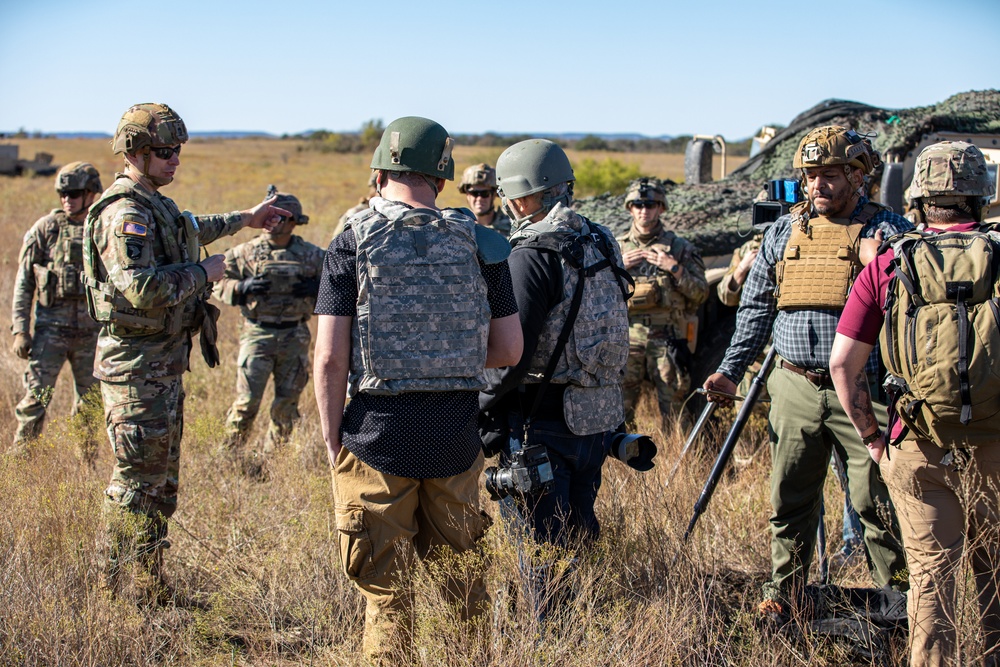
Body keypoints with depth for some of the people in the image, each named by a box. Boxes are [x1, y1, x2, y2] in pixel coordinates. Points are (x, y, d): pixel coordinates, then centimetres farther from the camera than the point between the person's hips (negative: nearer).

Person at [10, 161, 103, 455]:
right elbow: (23, 283, 1)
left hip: (92, 330, 2)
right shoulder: (44, 229, -2)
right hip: (51, 328, -2)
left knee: (89, 404, 9)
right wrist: (20, 330, -6)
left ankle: (86, 461, 22)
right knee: (35, 397, -7)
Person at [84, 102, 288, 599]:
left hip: (163, 364, 11)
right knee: (137, 486, -3)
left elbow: (190, 230, 37)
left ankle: (149, 590, 26)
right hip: (139, 366, -11)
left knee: (160, 483, 17)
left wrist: (244, 220, 40)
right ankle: (129, 594, 6)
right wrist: (204, 272, -18)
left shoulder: (152, 205, 14)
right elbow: (142, 287, -31)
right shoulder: (127, 213, -19)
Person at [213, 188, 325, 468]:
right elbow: (220, 282, 3)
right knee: (247, 400, -6)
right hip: (257, 335, -2)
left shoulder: (312, 256, 3)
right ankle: (231, 452, 12)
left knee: (287, 403, 7)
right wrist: (242, 288, -17)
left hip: (294, 337, 2)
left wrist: (317, 288, -10)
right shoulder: (246, 252, 0)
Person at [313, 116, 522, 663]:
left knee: (385, 587, 9)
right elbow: (509, 350, 4)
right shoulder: (479, 245, 1)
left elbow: (329, 360, -10)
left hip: (377, 433, -2)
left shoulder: (352, 244, -6)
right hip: (456, 434, 3)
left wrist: (333, 442, 0)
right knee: (461, 574, 19)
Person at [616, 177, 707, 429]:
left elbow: (702, 293, 1)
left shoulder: (680, 247, 6)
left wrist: (674, 269, -11)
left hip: (668, 340, -1)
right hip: (627, 338, 1)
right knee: (620, 407, 1)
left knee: (673, 409, 2)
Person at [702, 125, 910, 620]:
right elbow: (756, 305, 17)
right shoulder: (784, 231, 10)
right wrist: (732, 368, 12)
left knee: (876, 500, 0)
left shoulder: (887, 232, -1)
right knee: (789, 500, 11)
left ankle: (898, 590, 16)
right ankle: (783, 589, 25)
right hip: (795, 389, 3)